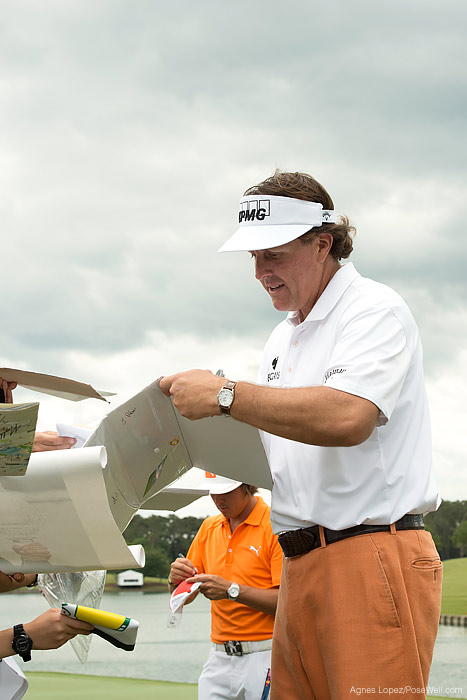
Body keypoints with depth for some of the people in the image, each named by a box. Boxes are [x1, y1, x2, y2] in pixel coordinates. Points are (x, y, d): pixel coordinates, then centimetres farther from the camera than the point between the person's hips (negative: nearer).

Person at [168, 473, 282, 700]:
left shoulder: (275, 525, -7)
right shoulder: (209, 528, 13)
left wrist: (232, 590, -21)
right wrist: (176, 580, -6)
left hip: (264, 657, -5)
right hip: (219, 660, 5)